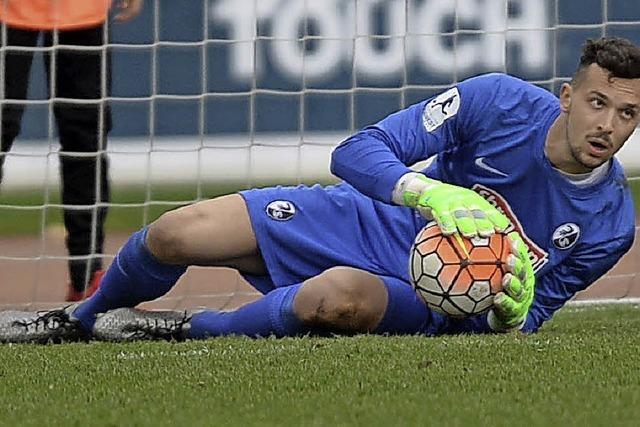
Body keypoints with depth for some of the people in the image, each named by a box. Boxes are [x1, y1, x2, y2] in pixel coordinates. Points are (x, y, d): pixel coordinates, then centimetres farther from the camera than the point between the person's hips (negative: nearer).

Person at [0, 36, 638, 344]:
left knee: (341, 296, -40)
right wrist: (435, 194, -35)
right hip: (375, 221, 2)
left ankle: (188, 332, -14)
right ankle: (79, 320, 22)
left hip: (428, 303, -2)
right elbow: (357, 152, -16)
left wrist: (509, 313, -27)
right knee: (178, 234, -10)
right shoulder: (501, 102, -15)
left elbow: (517, 325, -1)